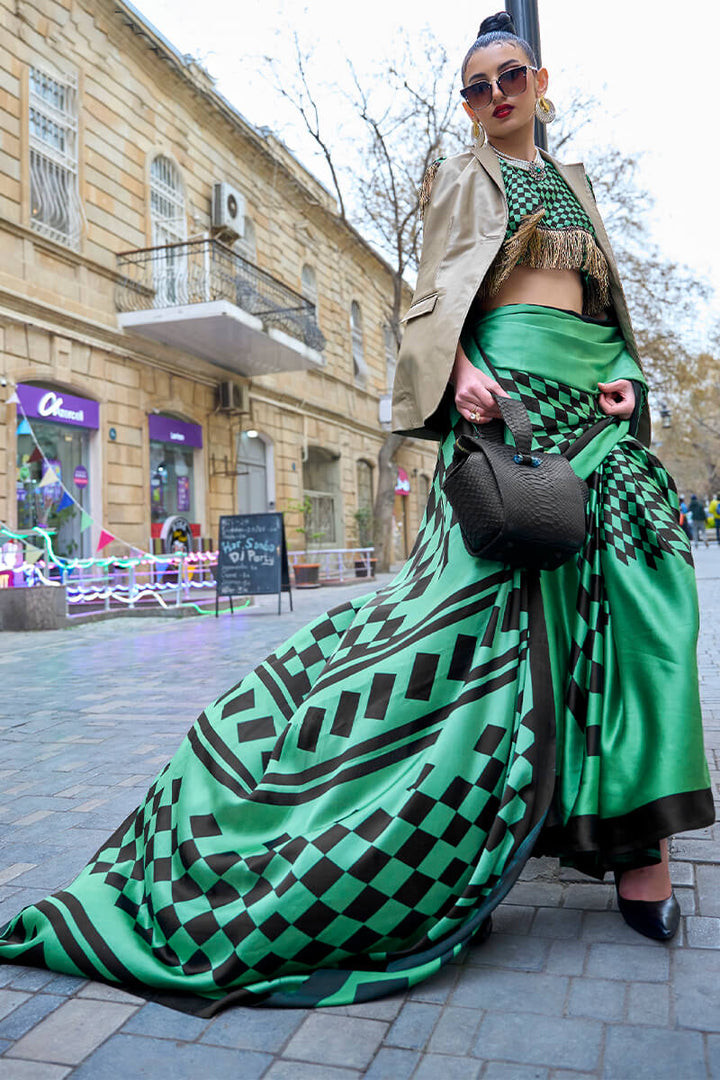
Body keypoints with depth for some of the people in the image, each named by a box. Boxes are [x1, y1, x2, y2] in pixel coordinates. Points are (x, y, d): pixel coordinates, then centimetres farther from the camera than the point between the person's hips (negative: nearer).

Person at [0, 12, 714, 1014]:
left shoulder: (574, 181, 28)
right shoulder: (461, 178, 13)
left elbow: (607, 300, 23)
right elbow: (436, 293, 1)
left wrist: (625, 373, 3)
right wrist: (461, 370, -19)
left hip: (593, 388, 5)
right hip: (509, 383, -5)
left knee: (627, 585, -6)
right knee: (512, 589, -12)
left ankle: (633, 831, 0)